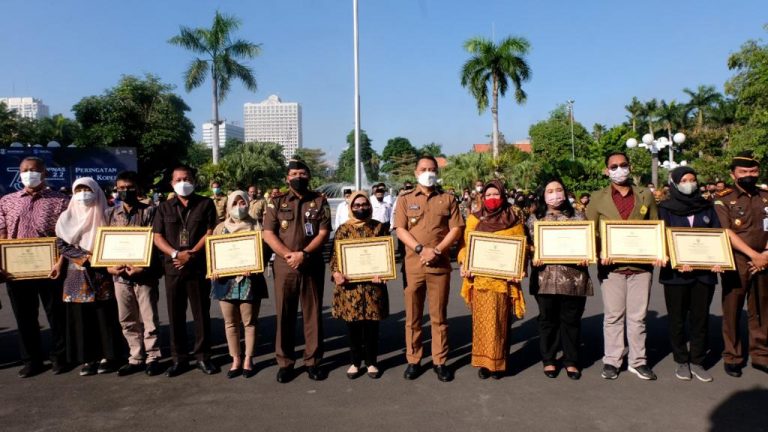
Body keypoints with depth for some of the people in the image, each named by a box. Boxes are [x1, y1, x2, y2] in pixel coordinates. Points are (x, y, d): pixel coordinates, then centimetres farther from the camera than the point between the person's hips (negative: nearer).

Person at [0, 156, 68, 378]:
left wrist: (60, 263, -17)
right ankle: (31, 360, 26)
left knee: (56, 314, 7)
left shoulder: (60, 201, -2)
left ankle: (59, 357, 22)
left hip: (49, 269, -3)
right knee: (24, 316, 12)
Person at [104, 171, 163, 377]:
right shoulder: (110, 214, 10)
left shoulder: (149, 211, -3)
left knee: (149, 319, 2)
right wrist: (109, 265, -6)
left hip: (145, 274, -4)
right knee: (127, 320, 12)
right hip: (120, 274, 4)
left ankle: (152, 358, 13)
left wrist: (142, 267, -18)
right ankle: (136, 358, 23)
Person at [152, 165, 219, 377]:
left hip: (199, 266, -2)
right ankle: (179, 358, 16)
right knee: (175, 315, 7)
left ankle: (203, 356, 14)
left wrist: (191, 254, -13)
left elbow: (210, 233, -4)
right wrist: (176, 254, -13)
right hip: (172, 267, 2)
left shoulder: (206, 204, 4)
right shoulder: (164, 207, 9)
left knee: (201, 313, 4)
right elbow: (157, 237, 3)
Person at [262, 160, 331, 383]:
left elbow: (323, 233, -3)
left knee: (313, 314, 5)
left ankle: (313, 361, 15)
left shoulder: (319, 201, 6)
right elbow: (268, 234, -1)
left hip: (313, 265, 0)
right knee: (284, 315, 4)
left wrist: (303, 254, -15)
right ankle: (285, 363, 14)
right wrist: (288, 255, -14)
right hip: (284, 265, 0)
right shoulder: (277, 202, 6)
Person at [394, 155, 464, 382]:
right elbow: (400, 230, -1)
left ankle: (440, 361, 14)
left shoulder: (447, 199, 9)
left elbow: (456, 229, 2)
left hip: (440, 265, 0)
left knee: (439, 315, 5)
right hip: (413, 264, 0)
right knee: (413, 316, 5)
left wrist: (437, 251, -11)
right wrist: (421, 249, -14)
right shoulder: (405, 199, 7)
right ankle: (413, 360, 15)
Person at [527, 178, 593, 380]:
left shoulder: (578, 217, 8)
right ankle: (549, 360, 21)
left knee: (571, 319, 7)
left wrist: (586, 256, -12)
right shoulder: (535, 218, 8)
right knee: (548, 319, 8)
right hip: (546, 278, 0)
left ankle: (571, 361, 21)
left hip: (573, 278, 0)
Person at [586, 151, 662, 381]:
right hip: (611, 266, -1)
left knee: (637, 316, 8)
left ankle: (638, 361, 19)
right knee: (613, 316, 5)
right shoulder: (598, 198, 5)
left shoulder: (645, 196, 9)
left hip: (641, 265, 1)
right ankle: (611, 361, 15)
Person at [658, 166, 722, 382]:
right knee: (677, 319, 5)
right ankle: (681, 362, 18)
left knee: (700, 318, 7)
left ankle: (697, 362, 18)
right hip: (676, 273, -2)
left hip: (705, 272, 3)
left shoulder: (706, 207, 11)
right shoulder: (665, 209, 2)